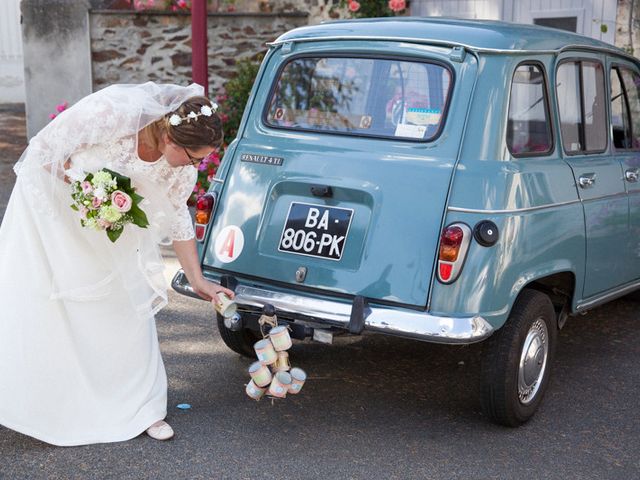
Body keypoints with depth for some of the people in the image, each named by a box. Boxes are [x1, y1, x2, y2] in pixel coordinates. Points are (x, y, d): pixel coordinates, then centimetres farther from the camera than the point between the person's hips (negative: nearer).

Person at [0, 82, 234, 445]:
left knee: (126, 302, -1)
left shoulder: (183, 160, -17)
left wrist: (198, 281, -2)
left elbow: (177, 218, -3)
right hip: (52, 192, -4)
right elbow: (44, 150, -22)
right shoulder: (113, 111, -35)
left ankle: (142, 408, 8)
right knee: (37, 303, 0)